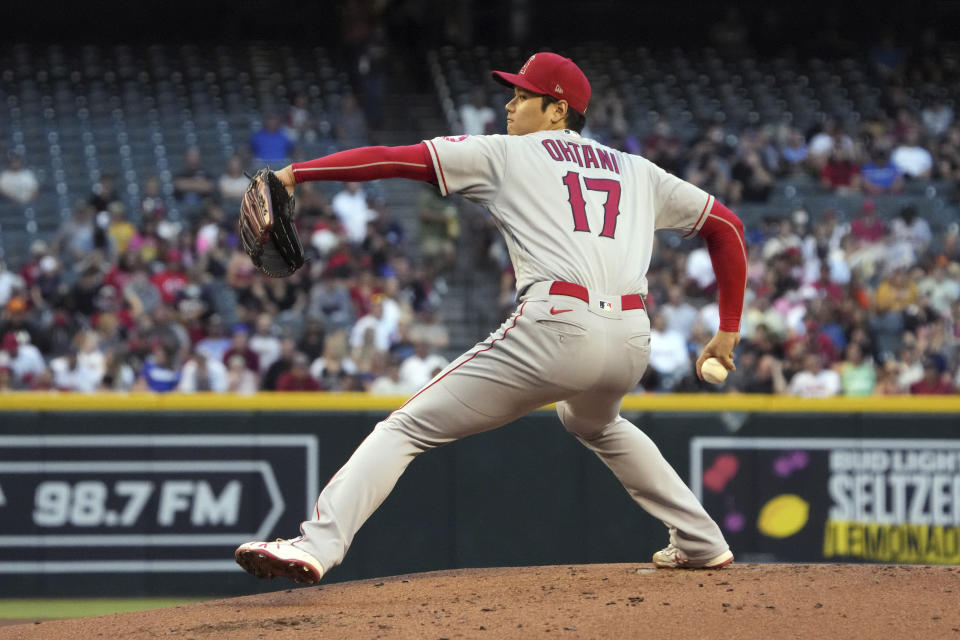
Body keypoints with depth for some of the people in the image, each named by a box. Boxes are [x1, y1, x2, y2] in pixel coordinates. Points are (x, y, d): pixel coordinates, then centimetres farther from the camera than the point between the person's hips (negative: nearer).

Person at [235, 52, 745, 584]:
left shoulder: (505, 155, 14)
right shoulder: (636, 172, 26)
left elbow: (393, 159, 7)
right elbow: (726, 225, 28)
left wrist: (296, 173, 7)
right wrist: (728, 329, 31)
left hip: (554, 328, -6)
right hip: (632, 342, 6)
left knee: (408, 427, -3)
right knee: (595, 425, 40)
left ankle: (318, 545, -21)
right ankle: (702, 543, 37)